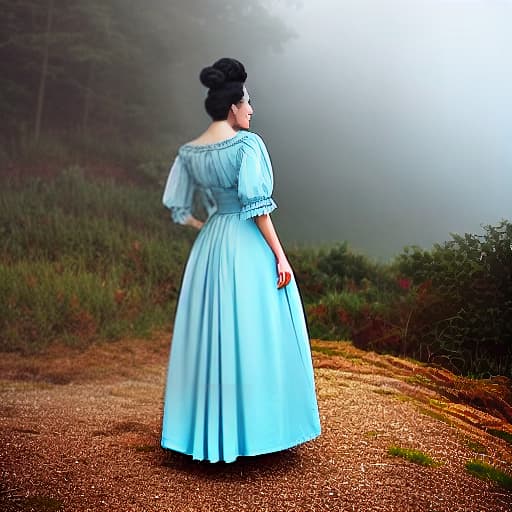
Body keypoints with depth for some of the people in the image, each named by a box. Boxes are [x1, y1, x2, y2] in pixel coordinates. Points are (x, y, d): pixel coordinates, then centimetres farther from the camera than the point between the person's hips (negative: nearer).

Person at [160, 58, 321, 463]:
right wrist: (280, 255, -14)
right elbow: (257, 204, -18)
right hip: (250, 247, -6)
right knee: (256, 337, 3)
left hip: (210, 248, 7)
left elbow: (177, 208, 9)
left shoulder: (189, 152, 6)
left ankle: (208, 429, 23)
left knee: (210, 336, 13)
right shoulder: (247, 143, -12)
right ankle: (256, 426, 13)